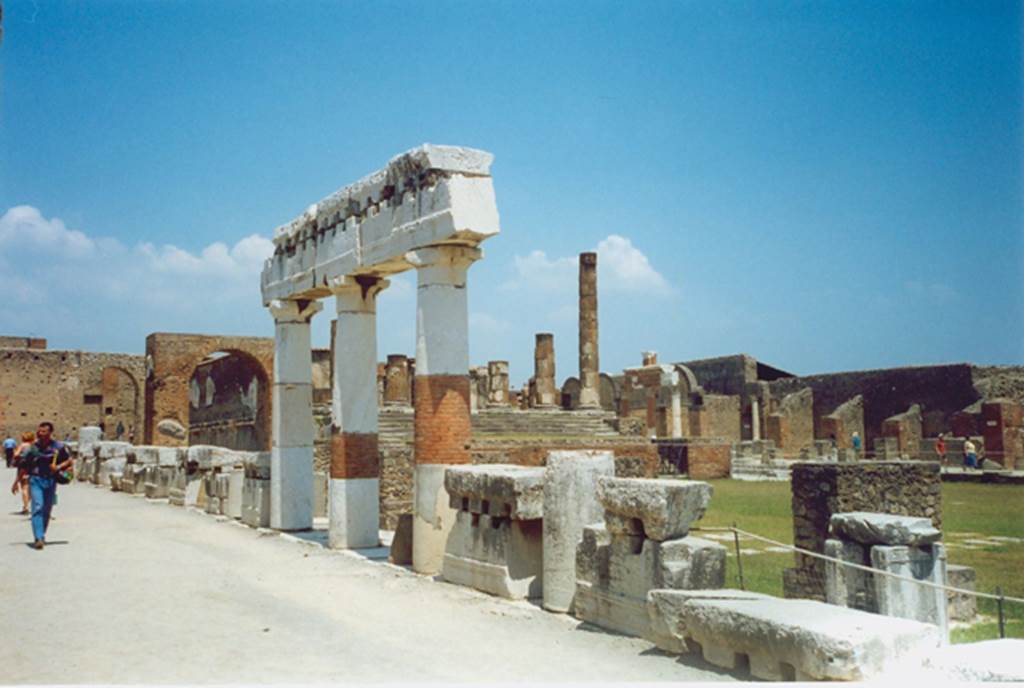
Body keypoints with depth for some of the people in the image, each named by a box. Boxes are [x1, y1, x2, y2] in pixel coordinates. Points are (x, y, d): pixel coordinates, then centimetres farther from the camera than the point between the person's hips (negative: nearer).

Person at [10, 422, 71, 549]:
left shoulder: (58, 447, -2)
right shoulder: (33, 447, -1)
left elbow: (69, 460, 6)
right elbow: (23, 465, 7)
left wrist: (58, 467, -12)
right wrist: (16, 481, 7)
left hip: (51, 481, 1)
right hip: (35, 480, -1)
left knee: (47, 510, 11)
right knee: (37, 507, -14)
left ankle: (42, 536, 28)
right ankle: (38, 538, -19)